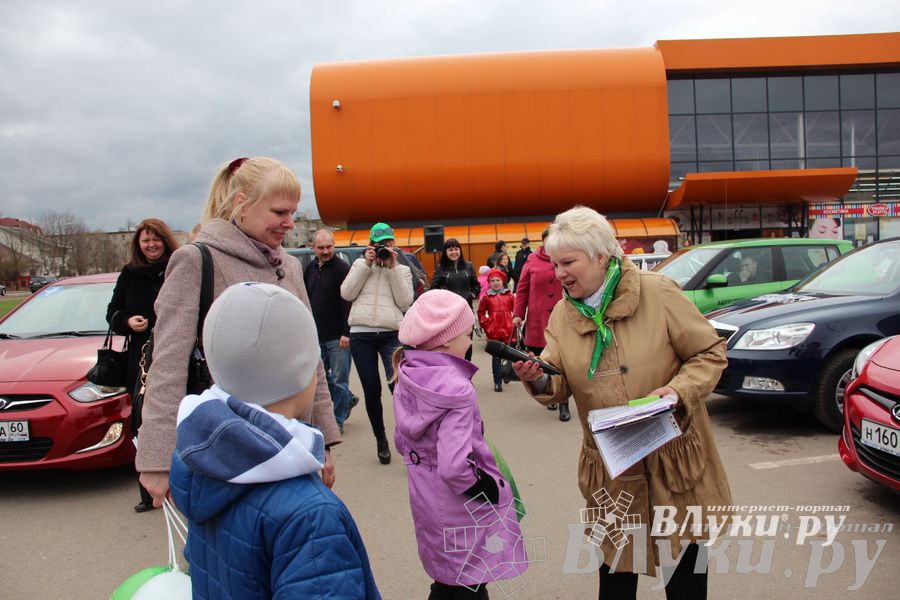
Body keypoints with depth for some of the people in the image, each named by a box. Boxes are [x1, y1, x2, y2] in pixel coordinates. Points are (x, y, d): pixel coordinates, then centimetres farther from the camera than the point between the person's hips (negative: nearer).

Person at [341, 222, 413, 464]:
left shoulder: (402, 270, 14)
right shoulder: (360, 264, 16)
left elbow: (405, 302, -1)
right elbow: (346, 293, 2)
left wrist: (392, 268, -3)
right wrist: (367, 264, 0)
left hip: (392, 335, -1)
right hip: (361, 335, 2)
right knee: (372, 392, 7)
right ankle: (381, 441, 25)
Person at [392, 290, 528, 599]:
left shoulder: (407, 379, -3)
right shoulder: (456, 388, -27)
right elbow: (455, 466, -32)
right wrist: (492, 489, -17)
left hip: (425, 499, 7)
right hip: (461, 509, -7)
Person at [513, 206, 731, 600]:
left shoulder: (657, 292, -12)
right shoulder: (562, 315, 1)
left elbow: (710, 352, -7)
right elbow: (561, 385, -1)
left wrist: (680, 390, -23)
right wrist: (538, 379, -23)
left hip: (675, 456, -3)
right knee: (615, 568, 17)